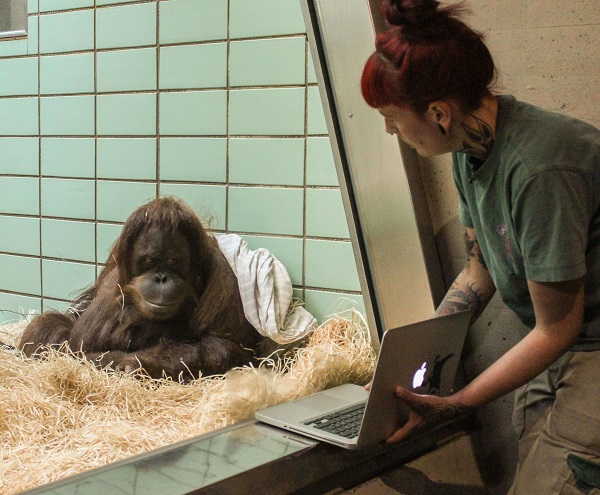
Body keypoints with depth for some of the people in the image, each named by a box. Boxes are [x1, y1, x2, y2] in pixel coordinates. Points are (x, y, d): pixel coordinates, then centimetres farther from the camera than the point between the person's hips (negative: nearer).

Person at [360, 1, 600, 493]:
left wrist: (454, 405, -17)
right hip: (558, 349, 8)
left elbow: (557, 328, -19)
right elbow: (480, 271, 11)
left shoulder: (538, 169, -28)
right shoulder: (471, 147, -1)